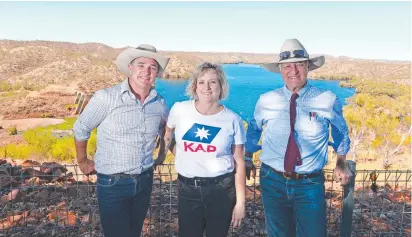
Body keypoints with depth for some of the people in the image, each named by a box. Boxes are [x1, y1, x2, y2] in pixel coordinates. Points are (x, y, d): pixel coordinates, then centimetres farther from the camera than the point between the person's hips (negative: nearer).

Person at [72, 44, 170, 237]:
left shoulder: (160, 103, -2)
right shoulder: (105, 98, -17)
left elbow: (166, 131, 19)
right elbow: (80, 129, -4)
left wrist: (162, 154, 14)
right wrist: (83, 162, 7)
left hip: (145, 181, 5)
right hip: (113, 183, -4)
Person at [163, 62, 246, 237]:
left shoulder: (233, 120, -6)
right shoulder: (179, 109, -5)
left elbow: (239, 163, -2)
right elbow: (167, 135, 16)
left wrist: (240, 201, -3)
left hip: (222, 189, 0)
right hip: (187, 188, 1)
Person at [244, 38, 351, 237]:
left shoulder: (328, 101, -6)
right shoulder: (266, 101, -5)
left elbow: (341, 132, 13)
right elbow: (253, 129, 15)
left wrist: (341, 164, 18)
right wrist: (248, 158, 15)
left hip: (310, 184, -1)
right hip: (273, 181, 2)